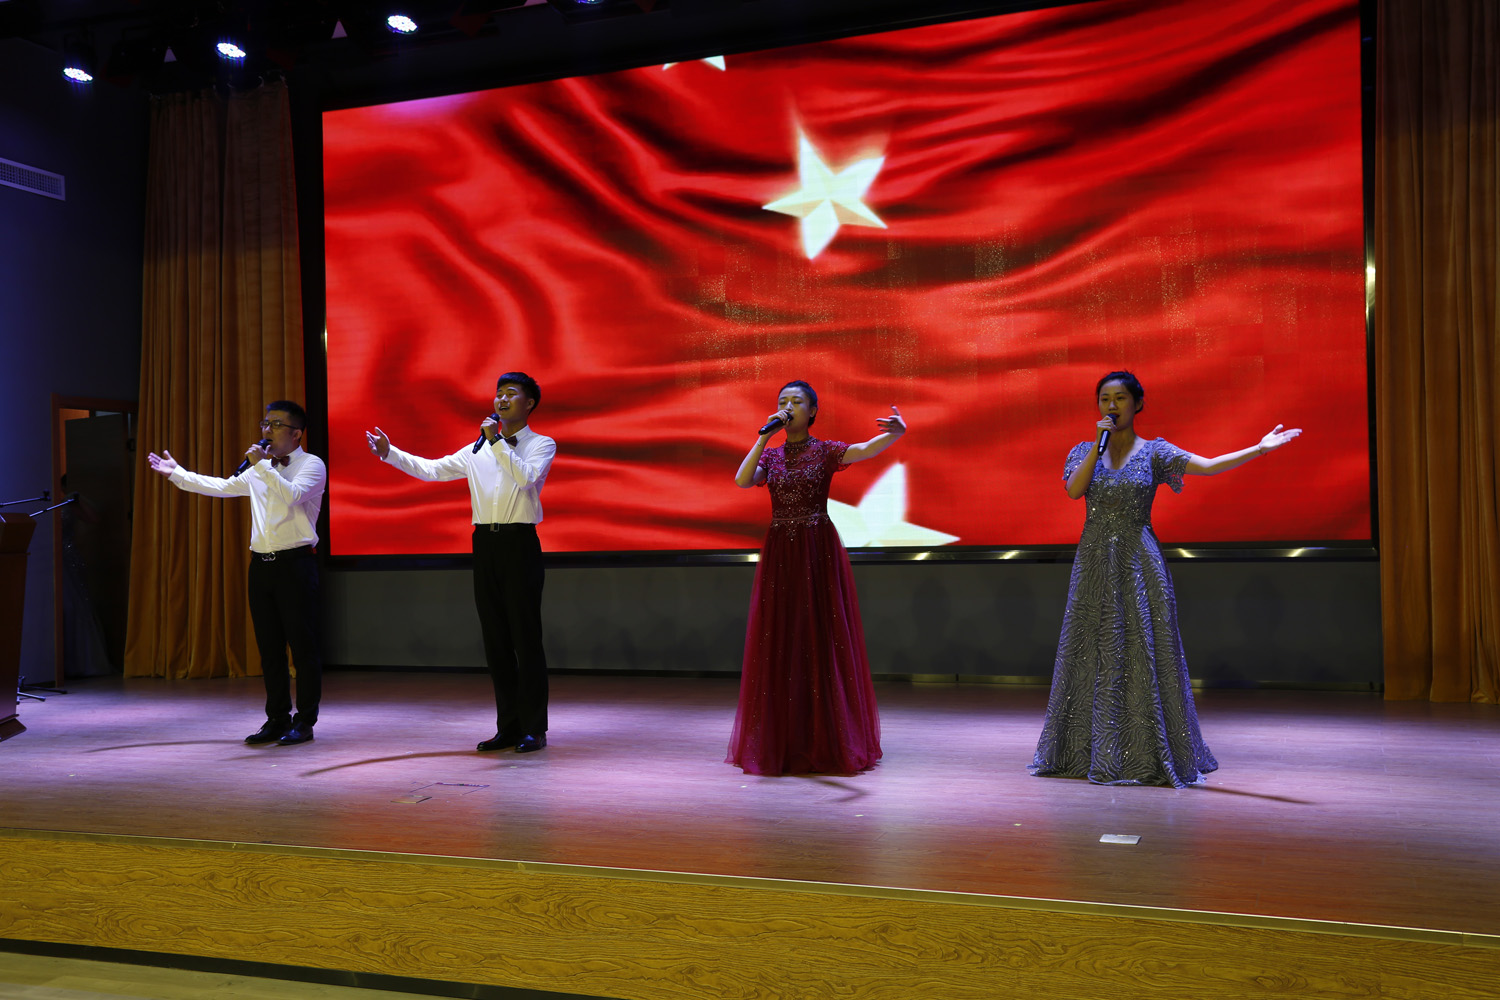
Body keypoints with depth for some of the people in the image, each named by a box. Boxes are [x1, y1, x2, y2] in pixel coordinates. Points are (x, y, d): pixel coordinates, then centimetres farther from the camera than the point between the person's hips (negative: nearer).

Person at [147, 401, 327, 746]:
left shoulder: (312, 465, -3)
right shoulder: (258, 470, 19)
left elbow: (291, 495, -20)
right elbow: (222, 486, 21)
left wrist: (263, 465, -17)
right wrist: (176, 473, 20)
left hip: (294, 564, -7)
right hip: (261, 563, 7)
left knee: (304, 647, -3)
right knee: (270, 648, 10)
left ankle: (304, 723, 4)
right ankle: (277, 720, 18)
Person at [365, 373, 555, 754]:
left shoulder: (541, 444, 3)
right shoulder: (478, 450, 18)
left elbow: (525, 477, -15)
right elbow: (432, 469, 15)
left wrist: (497, 441, -13)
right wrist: (390, 453, 6)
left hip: (519, 542, -5)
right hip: (485, 543, 5)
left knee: (526, 637, -5)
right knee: (495, 639, 7)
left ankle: (534, 729, 2)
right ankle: (508, 727, 15)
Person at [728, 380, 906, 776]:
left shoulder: (826, 452, 1)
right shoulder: (770, 455, 11)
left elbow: (865, 449, -19)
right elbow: (741, 480, -8)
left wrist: (895, 432, -39)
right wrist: (765, 435, -7)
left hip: (819, 552, -3)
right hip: (779, 553, 3)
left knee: (822, 641, -2)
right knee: (778, 645, 4)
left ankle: (827, 743, 8)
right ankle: (780, 742, 13)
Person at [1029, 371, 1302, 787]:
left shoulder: (1154, 452, 2)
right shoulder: (1084, 451, 8)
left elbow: (1209, 465, -9)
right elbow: (1074, 489, -10)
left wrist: (1259, 449, -20)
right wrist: (1100, 442, -10)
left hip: (1138, 564, -2)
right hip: (1094, 565, 2)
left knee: (1143, 657, -2)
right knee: (1093, 657, 6)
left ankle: (1147, 756, 8)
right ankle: (1094, 754, 17)